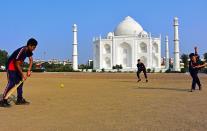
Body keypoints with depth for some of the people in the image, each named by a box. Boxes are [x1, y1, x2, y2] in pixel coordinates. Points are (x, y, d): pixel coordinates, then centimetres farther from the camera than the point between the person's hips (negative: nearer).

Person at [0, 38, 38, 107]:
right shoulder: (21, 51, -29)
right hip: (11, 66, -9)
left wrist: (29, 70, -4)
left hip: (17, 67, 9)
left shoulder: (29, 51, -4)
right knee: (11, 83, -17)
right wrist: (22, 74, -23)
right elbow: (17, 64, -27)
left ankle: (19, 99, 17)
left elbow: (31, 60, 7)